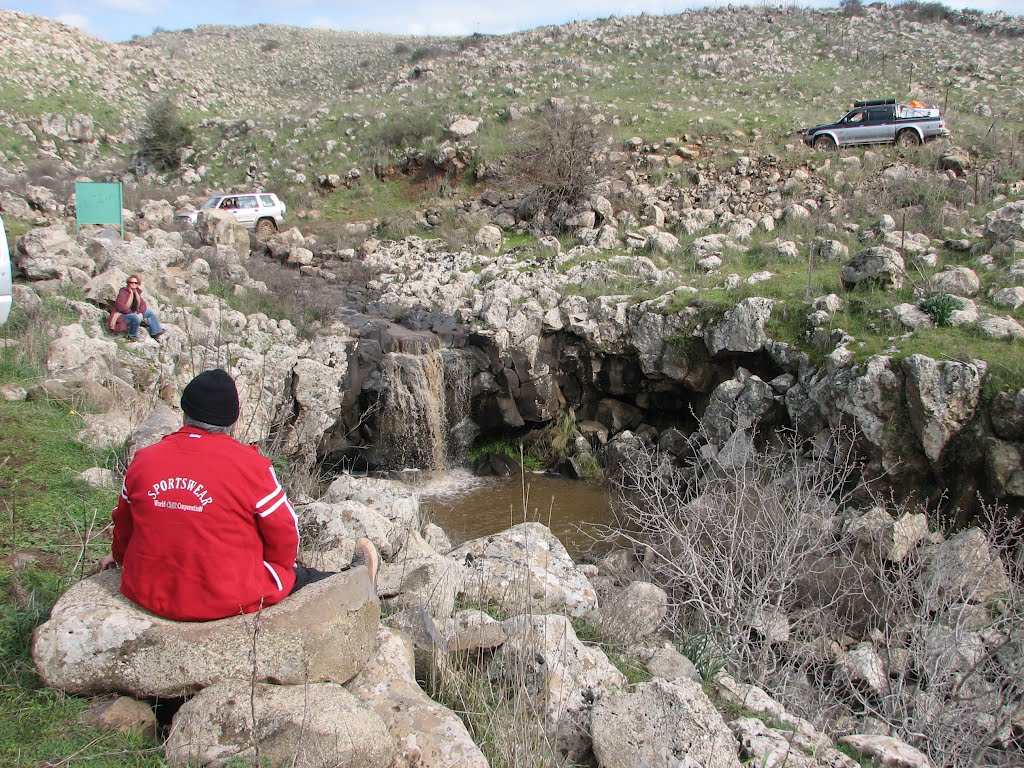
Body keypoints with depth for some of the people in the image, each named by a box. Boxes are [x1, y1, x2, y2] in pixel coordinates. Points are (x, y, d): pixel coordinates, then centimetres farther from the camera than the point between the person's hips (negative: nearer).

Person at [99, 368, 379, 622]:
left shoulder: (143, 460, -4)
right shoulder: (250, 465, -17)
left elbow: (124, 522, 12)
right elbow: (283, 529, -8)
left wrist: (120, 554, 34)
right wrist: (282, 564, 14)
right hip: (228, 600, -5)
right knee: (298, 578, 21)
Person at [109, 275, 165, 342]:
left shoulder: (137, 292, 9)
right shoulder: (123, 292, -16)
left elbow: (142, 303, 6)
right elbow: (119, 305, -27)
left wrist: (141, 313, -14)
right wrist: (131, 312, -24)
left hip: (132, 313, 9)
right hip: (121, 315, -9)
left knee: (150, 312, 8)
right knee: (136, 318, -38)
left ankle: (156, 333, 10)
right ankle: (133, 337, -17)